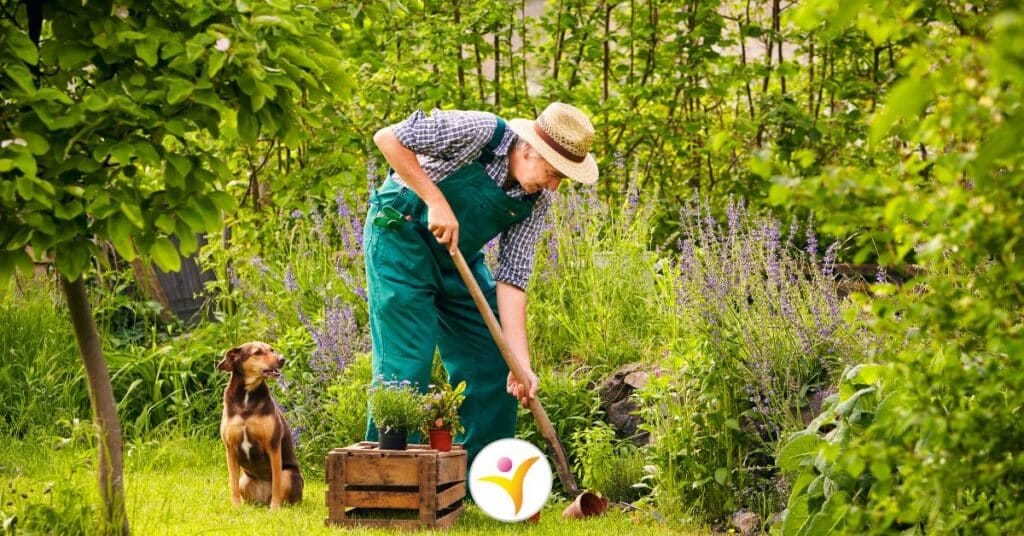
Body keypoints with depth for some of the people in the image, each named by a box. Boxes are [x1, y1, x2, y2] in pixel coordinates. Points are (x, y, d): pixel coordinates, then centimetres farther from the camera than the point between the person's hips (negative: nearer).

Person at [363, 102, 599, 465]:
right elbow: (388, 138, -24)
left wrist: (521, 362, -16)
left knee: (492, 362, 4)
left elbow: (512, 279, -8)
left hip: (458, 256, 7)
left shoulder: (536, 200, -8)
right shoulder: (478, 133, -26)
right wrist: (435, 200, -29)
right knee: (407, 361, -13)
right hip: (401, 235, -7)